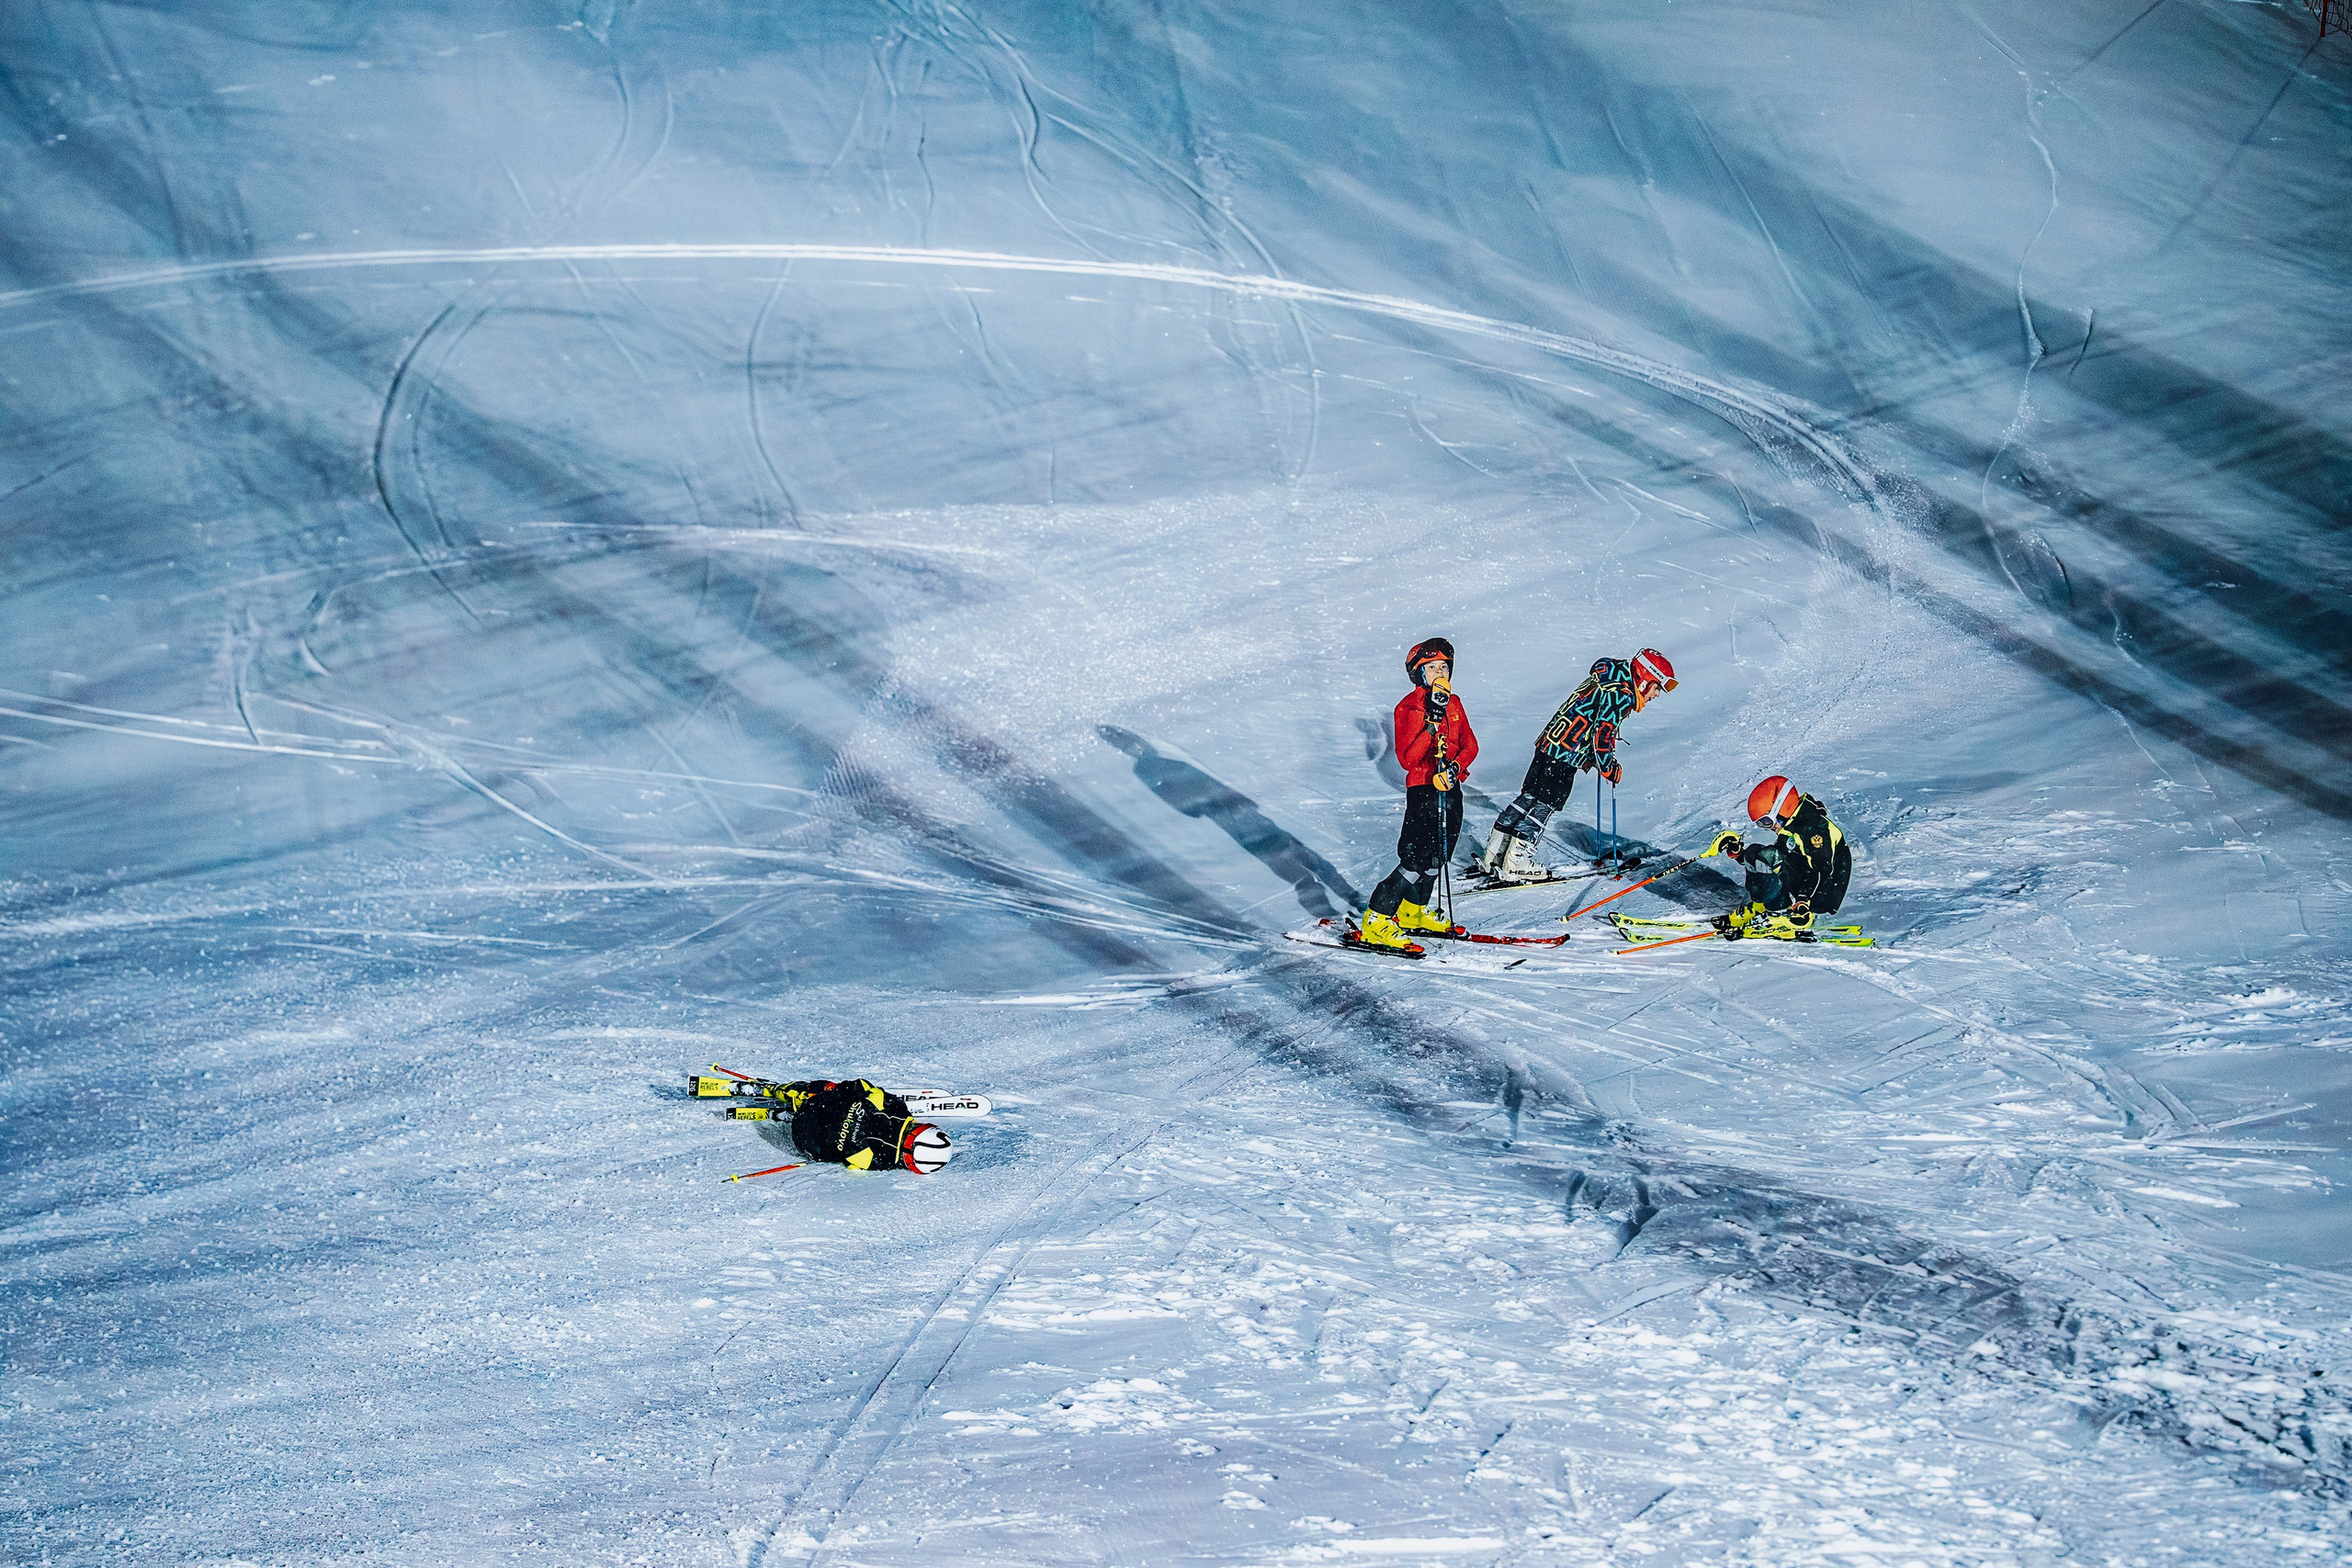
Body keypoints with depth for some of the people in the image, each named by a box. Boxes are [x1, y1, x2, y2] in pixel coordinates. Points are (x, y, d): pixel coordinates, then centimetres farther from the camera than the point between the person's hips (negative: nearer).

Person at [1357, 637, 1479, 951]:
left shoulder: (1453, 703, 11)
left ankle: (1413, 912, 32)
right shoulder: (1409, 707, -11)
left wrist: (1456, 766, -14)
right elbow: (1407, 758, -19)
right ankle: (1376, 920, -6)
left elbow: (1470, 744, 6)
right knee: (1417, 858, -12)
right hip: (1423, 788, -7)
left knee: (1439, 853, 15)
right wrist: (1432, 724, -29)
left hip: (1451, 787, 7)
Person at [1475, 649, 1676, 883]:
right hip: (1565, 756, -10)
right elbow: (1603, 733, -17)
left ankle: (1494, 855, 15)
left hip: (1547, 743, 10)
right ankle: (1515, 864, -3)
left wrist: (1588, 758, 24)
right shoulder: (1621, 694, -12)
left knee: (1529, 798, 12)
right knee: (1545, 805, -4)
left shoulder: (1604, 680, 18)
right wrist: (1609, 769, -6)